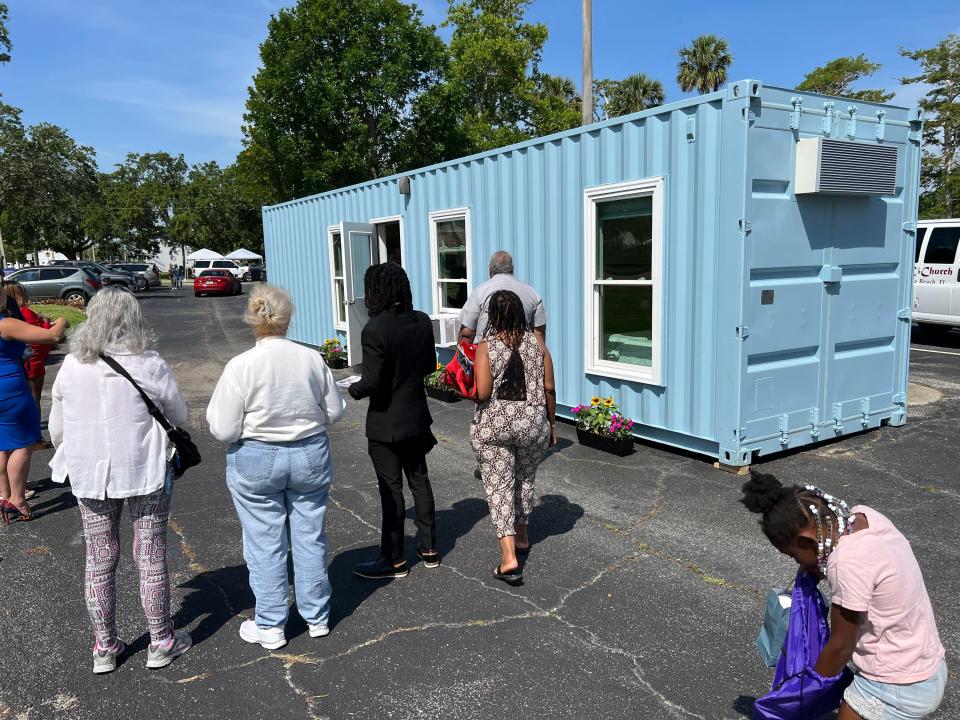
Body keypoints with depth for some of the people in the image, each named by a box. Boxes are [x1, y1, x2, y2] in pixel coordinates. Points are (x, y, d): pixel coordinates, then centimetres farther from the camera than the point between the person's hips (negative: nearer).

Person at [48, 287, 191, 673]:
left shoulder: (71, 366, -5)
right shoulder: (150, 365, -15)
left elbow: (56, 429, 5)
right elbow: (178, 415, -1)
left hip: (89, 475, 3)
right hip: (144, 471, -3)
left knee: (99, 561, 16)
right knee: (151, 557, 11)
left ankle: (104, 648, 28)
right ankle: (161, 642, 23)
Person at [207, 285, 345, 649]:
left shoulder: (241, 366, -16)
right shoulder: (312, 359, -7)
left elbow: (223, 430, -13)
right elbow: (334, 412, 3)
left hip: (256, 462, -2)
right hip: (311, 456, 3)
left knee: (265, 544, 10)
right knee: (310, 538, 15)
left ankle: (270, 627, 23)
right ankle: (317, 617, 29)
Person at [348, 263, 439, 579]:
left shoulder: (374, 330, -22)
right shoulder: (422, 321, -1)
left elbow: (372, 382, -22)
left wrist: (353, 390, -3)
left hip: (386, 422, -7)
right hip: (417, 417, 7)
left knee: (391, 490, 5)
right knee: (419, 480, 19)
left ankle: (394, 560, 20)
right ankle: (429, 549, 30)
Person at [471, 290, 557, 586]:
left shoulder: (486, 346, -9)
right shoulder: (536, 342, -1)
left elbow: (482, 393, -17)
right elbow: (549, 389, 0)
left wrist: (474, 394, 6)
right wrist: (552, 423, 12)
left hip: (493, 426, -3)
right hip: (533, 423, 3)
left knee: (498, 486, 3)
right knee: (524, 479, 22)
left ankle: (509, 557, -6)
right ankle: (521, 536, 39)